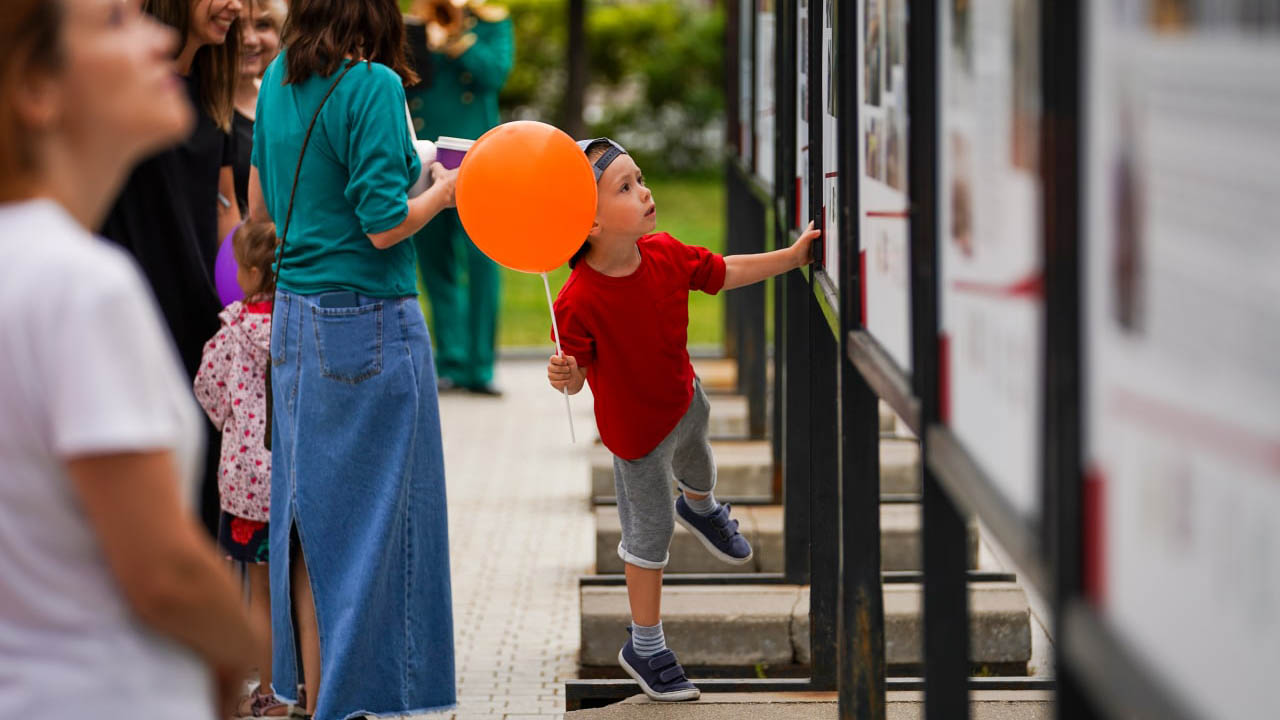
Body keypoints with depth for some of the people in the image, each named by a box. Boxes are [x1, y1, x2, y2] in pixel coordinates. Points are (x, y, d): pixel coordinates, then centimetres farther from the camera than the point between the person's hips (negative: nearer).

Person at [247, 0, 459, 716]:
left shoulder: (281, 79, 6)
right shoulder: (375, 86, -16)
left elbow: (259, 208, 15)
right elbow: (385, 225, -18)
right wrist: (443, 192, -1)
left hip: (296, 318, 7)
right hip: (371, 322, -7)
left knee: (313, 514, 12)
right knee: (378, 520, 1)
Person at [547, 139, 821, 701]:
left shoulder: (665, 254, -20)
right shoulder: (578, 302, -37)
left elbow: (722, 273, -2)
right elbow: (578, 371, -27)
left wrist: (791, 257, -1)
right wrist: (566, 375, -50)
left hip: (682, 397, 6)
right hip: (637, 428, -6)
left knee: (694, 459, 37)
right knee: (650, 534, 8)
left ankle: (701, 509, 75)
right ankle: (645, 649, 28)